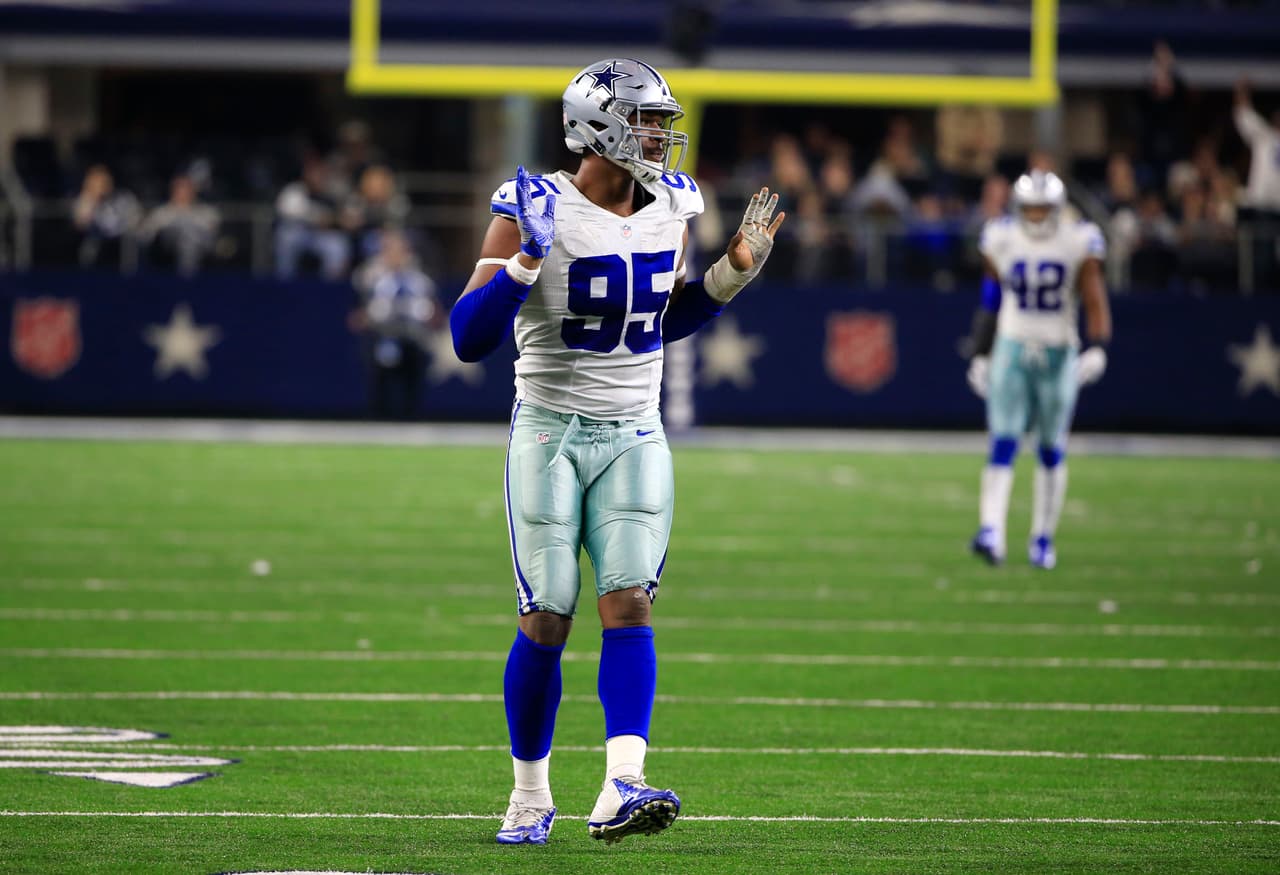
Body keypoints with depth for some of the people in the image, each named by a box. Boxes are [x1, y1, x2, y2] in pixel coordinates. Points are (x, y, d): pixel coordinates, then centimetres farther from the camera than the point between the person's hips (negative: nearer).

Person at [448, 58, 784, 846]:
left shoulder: (671, 206, 4)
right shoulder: (537, 213, -12)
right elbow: (470, 338, -15)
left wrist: (733, 272, 4)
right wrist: (523, 266, -29)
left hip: (635, 438, 4)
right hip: (550, 432, -4)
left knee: (629, 604, -12)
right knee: (547, 619, -2)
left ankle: (621, 791, -23)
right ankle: (531, 795, 16)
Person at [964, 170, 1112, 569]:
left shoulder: (1078, 244, -5)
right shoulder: (1002, 241, 1)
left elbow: (1095, 303, -5)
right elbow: (990, 302, 10)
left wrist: (1098, 348, -19)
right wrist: (980, 355, 11)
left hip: (1059, 354, 0)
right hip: (1012, 349, 0)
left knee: (1052, 450, 7)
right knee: (1003, 444, -11)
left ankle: (1043, 539, 18)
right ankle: (992, 532, -20)